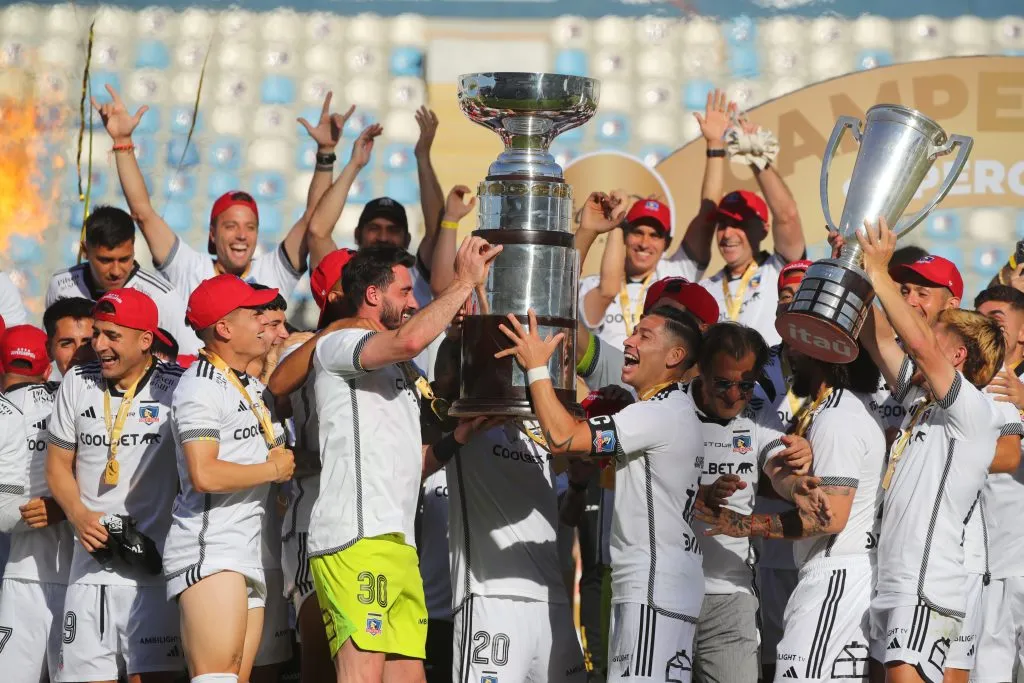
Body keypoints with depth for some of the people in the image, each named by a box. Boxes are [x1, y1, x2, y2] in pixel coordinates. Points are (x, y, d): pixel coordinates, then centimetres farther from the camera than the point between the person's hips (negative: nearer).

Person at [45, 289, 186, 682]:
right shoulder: (77, 383, 10)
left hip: (154, 564, -4)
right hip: (91, 563, 4)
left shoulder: (175, 388, -3)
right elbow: (58, 462, 16)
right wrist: (78, 515, -2)